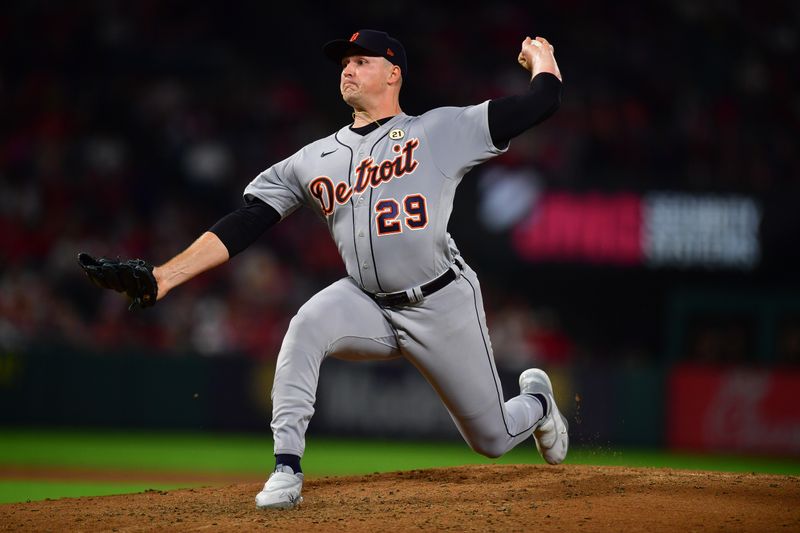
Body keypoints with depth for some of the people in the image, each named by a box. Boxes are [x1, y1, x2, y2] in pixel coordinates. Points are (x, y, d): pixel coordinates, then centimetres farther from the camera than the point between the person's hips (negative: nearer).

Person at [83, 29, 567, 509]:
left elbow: (544, 100, -5)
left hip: (443, 306, -2)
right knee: (308, 323, -31)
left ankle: (536, 399, 44)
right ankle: (287, 468, -27)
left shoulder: (442, 130, -3)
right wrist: (164, 277, -10)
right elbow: (244, 224, 0)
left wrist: (539, 55, 16)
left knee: (493, 441, 5)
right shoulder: (313, 161, 7)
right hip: (369, 305, 2)